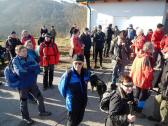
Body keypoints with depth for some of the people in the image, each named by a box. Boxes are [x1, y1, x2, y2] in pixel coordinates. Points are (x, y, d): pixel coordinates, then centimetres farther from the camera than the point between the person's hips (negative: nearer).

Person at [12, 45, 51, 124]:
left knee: (40, 98, 16)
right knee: (24, 102, 14)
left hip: (32, 83, 5)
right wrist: (32, 69, -18)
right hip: (22, 85, -5)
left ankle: (42, 112, 39)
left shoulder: (29, 58, -1)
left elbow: (37, 68, -9)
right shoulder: (15, 61, -14)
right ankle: (25, 117, 36)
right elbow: (20, 72, -28)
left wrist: (27, 68, -21)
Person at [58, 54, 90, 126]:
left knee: (79, 119, 22)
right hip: (72, 103, -5)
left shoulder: (86, 72, -8)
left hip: (83, 101, 5)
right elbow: (61, 87, -11)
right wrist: (67, 96, 1)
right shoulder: (69, 74, -23)